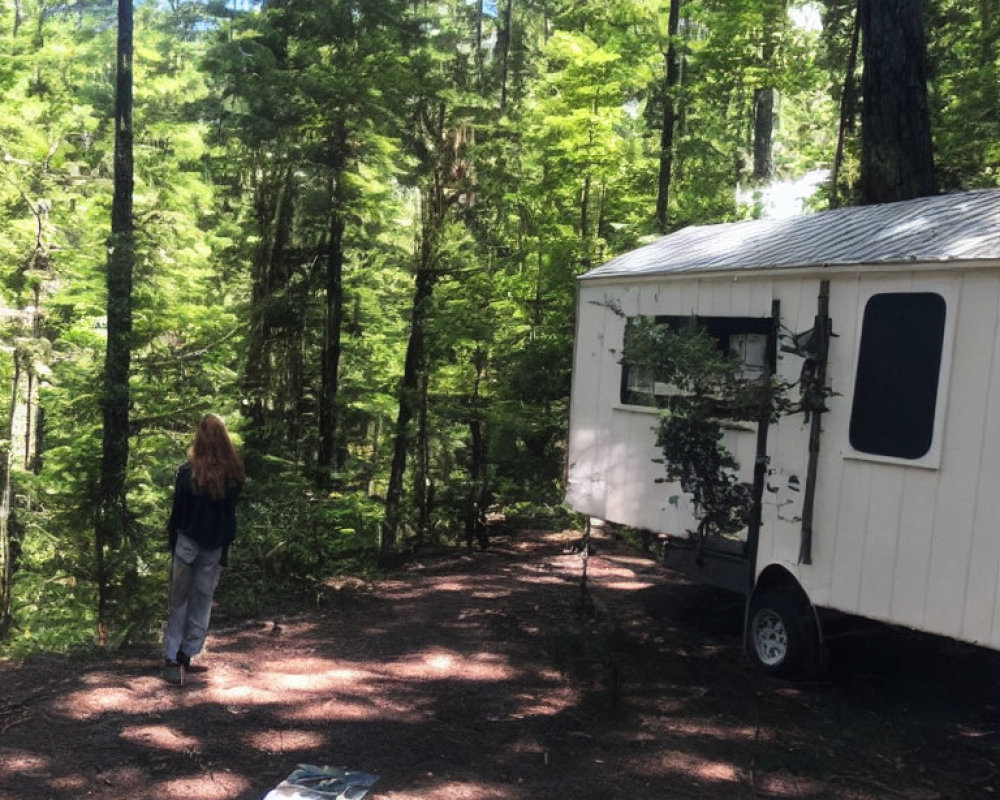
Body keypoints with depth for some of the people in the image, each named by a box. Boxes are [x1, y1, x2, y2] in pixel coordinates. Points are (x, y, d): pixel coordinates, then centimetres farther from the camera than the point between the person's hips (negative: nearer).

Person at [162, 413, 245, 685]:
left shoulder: (187, 471, -11)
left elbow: (177, 510, -5)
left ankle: (172, 657, 3)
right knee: (202, 600, 12)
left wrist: (173, 541, 5)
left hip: (188, 542, -2)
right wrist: (226, 547, 10)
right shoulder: (233, 474, -3)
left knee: (178, 601, 6)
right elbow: (231, 514, 2)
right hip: (215, 546, 2)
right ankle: (187, 654, 14)